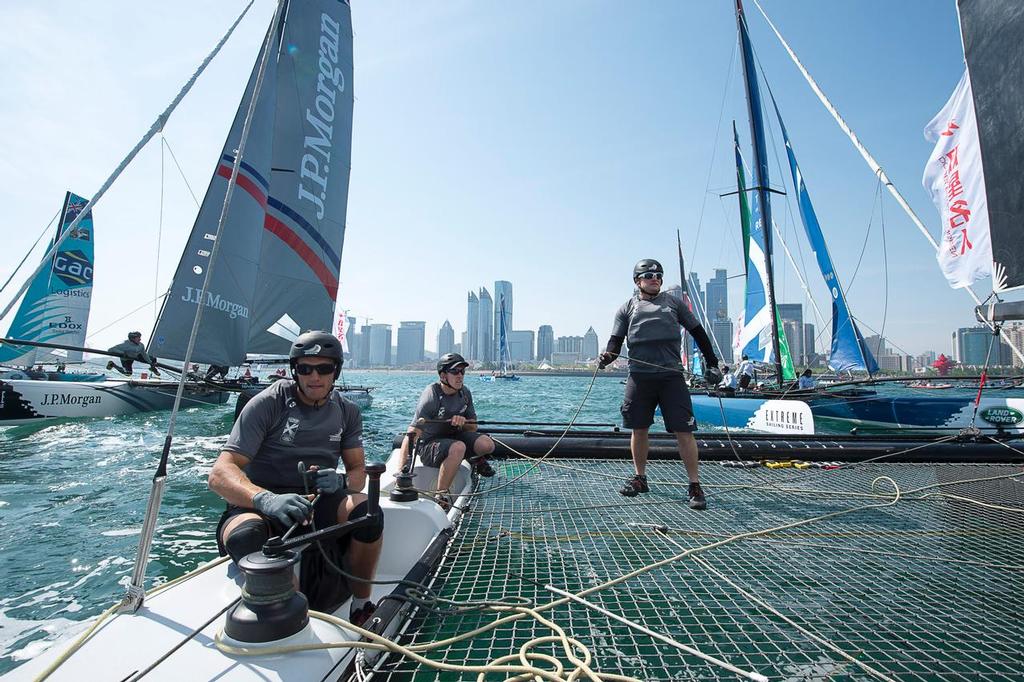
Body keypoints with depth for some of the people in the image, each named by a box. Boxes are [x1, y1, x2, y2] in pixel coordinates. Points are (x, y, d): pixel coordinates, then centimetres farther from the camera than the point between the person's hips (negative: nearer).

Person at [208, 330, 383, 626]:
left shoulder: (347, 412, 6)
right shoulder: (267, 404, -9)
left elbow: (358, 471, 6)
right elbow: (220, 474, -17)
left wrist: (341, 482, -21)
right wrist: (266, 499, -38)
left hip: (317, 501, 3)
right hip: (257, 505, -2)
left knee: (367, 511, -29)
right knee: (246, 537, -38)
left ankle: (361, 604, -6)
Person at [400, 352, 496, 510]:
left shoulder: (464, 393, -4)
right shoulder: (431, 396, -25)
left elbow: (473, 427, 6)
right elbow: (410, 436, -33)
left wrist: (463, 422, -20)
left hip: (453, 436, 6)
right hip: (428, 445, -6)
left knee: (487, 445, -18)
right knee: (458, 447, -37)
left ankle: (475, 459, 19)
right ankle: (441, 494, -22)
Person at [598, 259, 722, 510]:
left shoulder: (674, 302, 15)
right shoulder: (628, 308, 14)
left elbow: (698, 332, 18)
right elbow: (616, 341, 8)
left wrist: (712, 364, 14)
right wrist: (607, 356, -14)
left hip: (671, 375, -1)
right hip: (639, 376, 1)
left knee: (684, 431, -5)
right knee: (639, 429, 7)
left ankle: (695, 485, 8)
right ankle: (640, 478, 23)